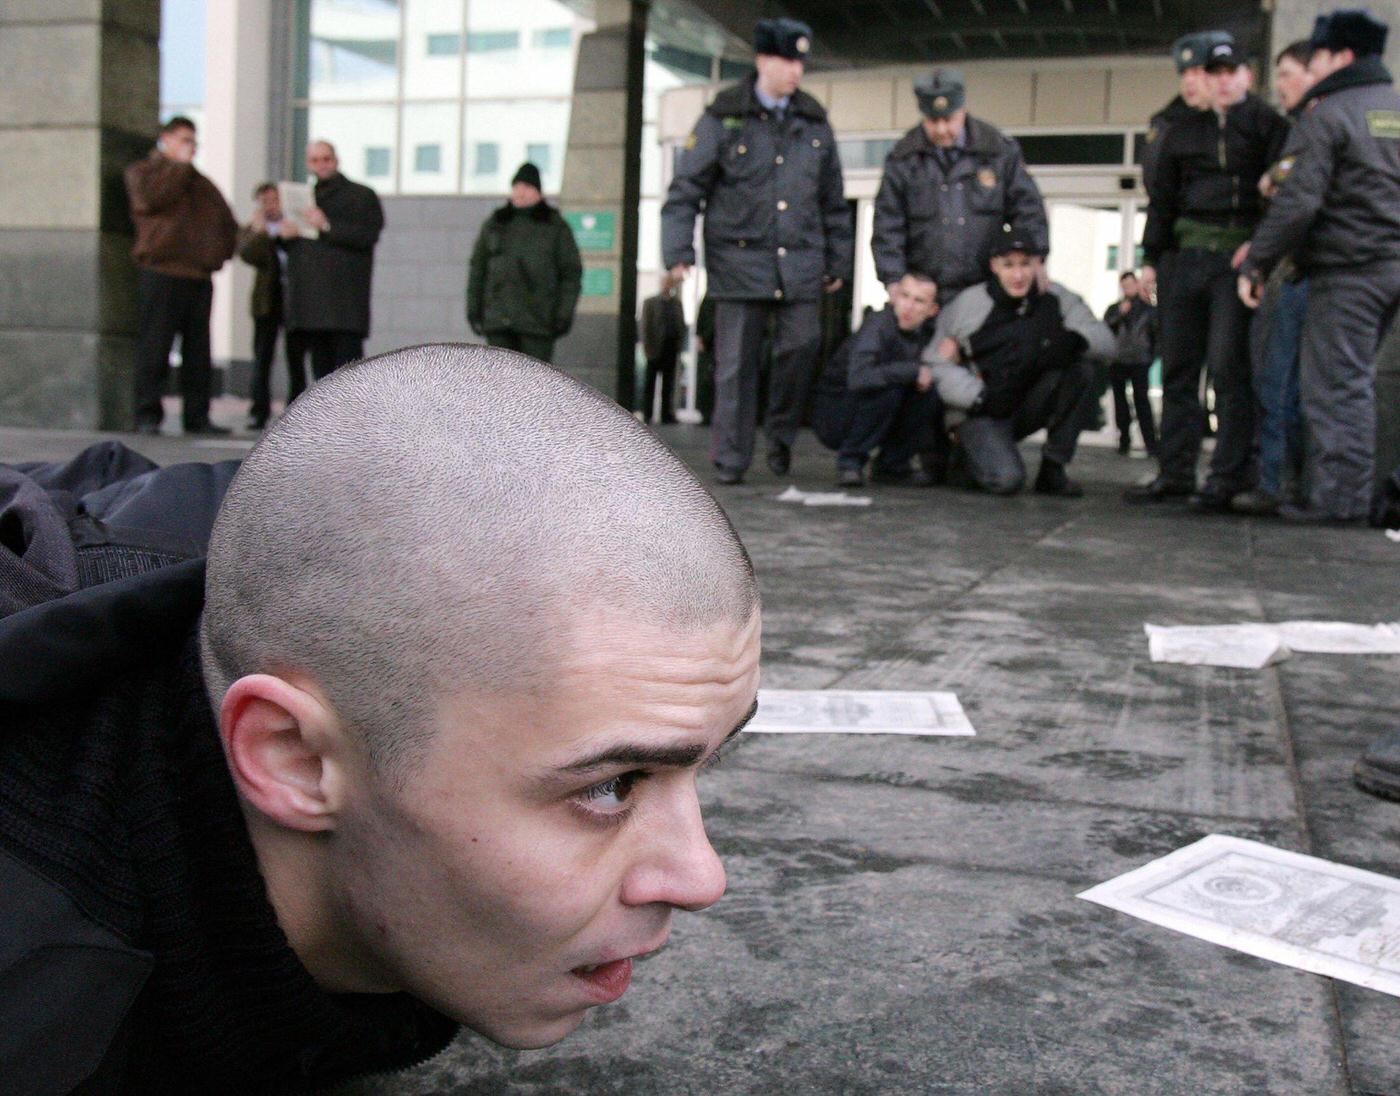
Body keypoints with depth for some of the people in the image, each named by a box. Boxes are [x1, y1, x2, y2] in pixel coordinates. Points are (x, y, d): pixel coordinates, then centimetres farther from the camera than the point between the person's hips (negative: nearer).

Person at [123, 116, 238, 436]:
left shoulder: (202, 183, 25)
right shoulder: (141, 171, 10)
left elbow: (227, 221, 28)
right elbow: (151, 197, -12)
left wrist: (221, 251, 11)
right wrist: (180, 166, -4)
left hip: (200, 276, 6)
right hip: (161, 274, -5)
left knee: (198, 351, 4)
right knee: (155, 348, -8)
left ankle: (197, 416, 7)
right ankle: (148, 415, -6)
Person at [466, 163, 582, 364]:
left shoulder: (556, 227, 1)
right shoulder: (495, 224, 8)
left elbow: (572, 272, -1)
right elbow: (478, 267, 10)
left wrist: (565, 315, -9)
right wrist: (473, 309, 4)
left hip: (537, 320, -2)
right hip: (499, 316, 3)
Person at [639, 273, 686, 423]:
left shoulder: (677, 303, 11)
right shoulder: (650, 302, 2)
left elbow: (682, 325, 12)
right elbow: (645, 326, -2)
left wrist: (679, 345, 1)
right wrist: (647, 347, -9)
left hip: (671, 348, 3)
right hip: (655, 349, -3)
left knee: (668, 383, 3)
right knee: (650, 383, 2)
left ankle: (666, 414, 6)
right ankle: (646, 415, 5)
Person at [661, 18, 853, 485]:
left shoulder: (813, 122, 12)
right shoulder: (723, 117, 0)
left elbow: (833, 201, 18)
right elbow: (686, 189, 0)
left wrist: (838, 263, 18)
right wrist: (678, 250, -8)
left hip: (800, 262, 3)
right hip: (740, 258, -3)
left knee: (802, 348, -6)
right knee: (736, 362, -2)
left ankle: (781, 438, 15)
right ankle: (730, 460, 6)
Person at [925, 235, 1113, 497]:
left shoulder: (1055, 298, -2)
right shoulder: (969, 304, -10)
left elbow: (1104, 340, -8)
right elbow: (935, 361, -10)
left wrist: (1073, 340, -30)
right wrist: (978, 396, -21)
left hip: (1029, 406, 4)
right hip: (979, 413, -4)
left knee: (1079, 369, -21)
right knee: (1007, 480, -28)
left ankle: (1053, 469, -9)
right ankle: (966, 455, 11)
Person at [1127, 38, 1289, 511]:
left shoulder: (1267, 123, 6)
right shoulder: (1181, 132, 18)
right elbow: (1162, 198, 19)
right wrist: (1151, 258, 12)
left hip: (1239, 255, -5)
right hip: (1186, 255, 5)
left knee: (1229, 366, -10)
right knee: (1178, 366, 4)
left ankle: (1228, 477, -7)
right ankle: (1174, 472, 10)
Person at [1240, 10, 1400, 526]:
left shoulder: (1326, 117, -7)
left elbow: (1298, 202, -15)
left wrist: (1256, 265, -10)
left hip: (1347, 269, -7)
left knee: (1336, 384, -5)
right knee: (1358, 379, 14)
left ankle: (1340, 496, -6)